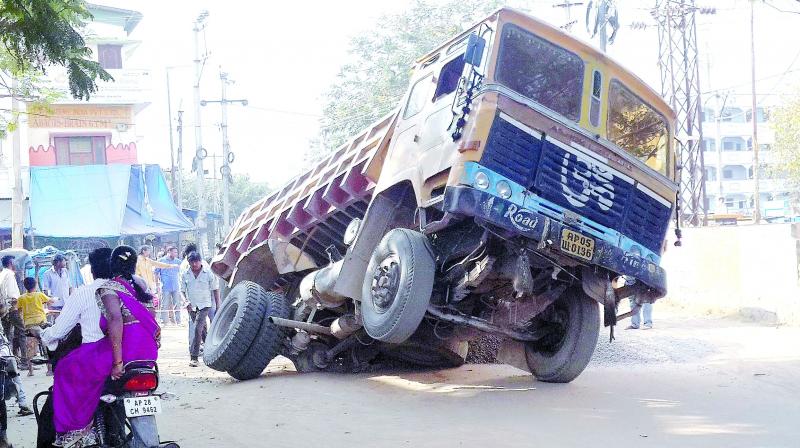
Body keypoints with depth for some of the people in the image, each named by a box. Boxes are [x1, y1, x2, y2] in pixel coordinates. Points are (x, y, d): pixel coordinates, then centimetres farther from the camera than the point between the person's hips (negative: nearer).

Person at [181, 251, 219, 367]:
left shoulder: (208, 273, -5)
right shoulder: (185, 275, 2)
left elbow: (215, 290, 3)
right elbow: (183, 291, 9)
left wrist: (218, 306, 2)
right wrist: (187, 303, -7)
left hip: (204, 305, -4)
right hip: (192, 306, 4)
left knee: (197, 329, -17)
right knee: (202, 330, 15)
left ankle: (194, 357, -17)